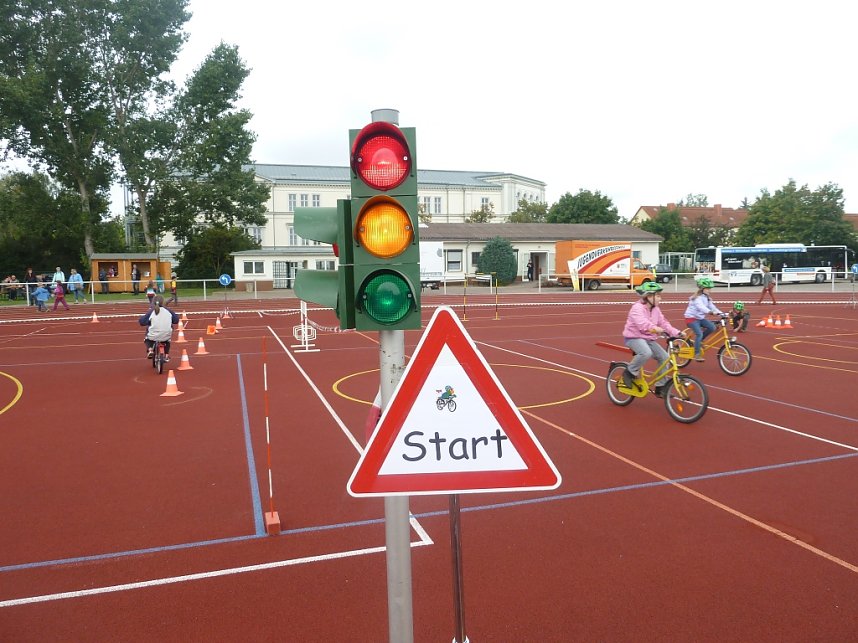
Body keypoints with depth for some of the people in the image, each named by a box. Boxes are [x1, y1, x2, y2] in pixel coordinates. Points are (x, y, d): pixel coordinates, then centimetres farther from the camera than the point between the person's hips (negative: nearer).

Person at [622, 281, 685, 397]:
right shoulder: (637, 307, -18)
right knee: (646, 353, -36)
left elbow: (663, 323, 5)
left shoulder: (656, 309, 8)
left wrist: (677, 333, -8)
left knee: (664, 357, -5)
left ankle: (660, 387, 5)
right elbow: (642, 322, -34)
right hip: (634, 337, -8)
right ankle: (630, 373, -14)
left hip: (649, 339, 8)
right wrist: (655, 328, -51)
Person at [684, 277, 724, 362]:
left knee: (712, 327, -13)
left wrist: (722, 313, -10)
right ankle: (697, 355, -17)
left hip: (700, 318, 8)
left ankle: (699, 340, 6)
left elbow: (712, 306, 3)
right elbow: (701, 307, -36)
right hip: (691, 318, -8)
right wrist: (711, 312, -51)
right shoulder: (697, 298, -19)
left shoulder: (707, 298, 9)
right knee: (699, 334, -23)